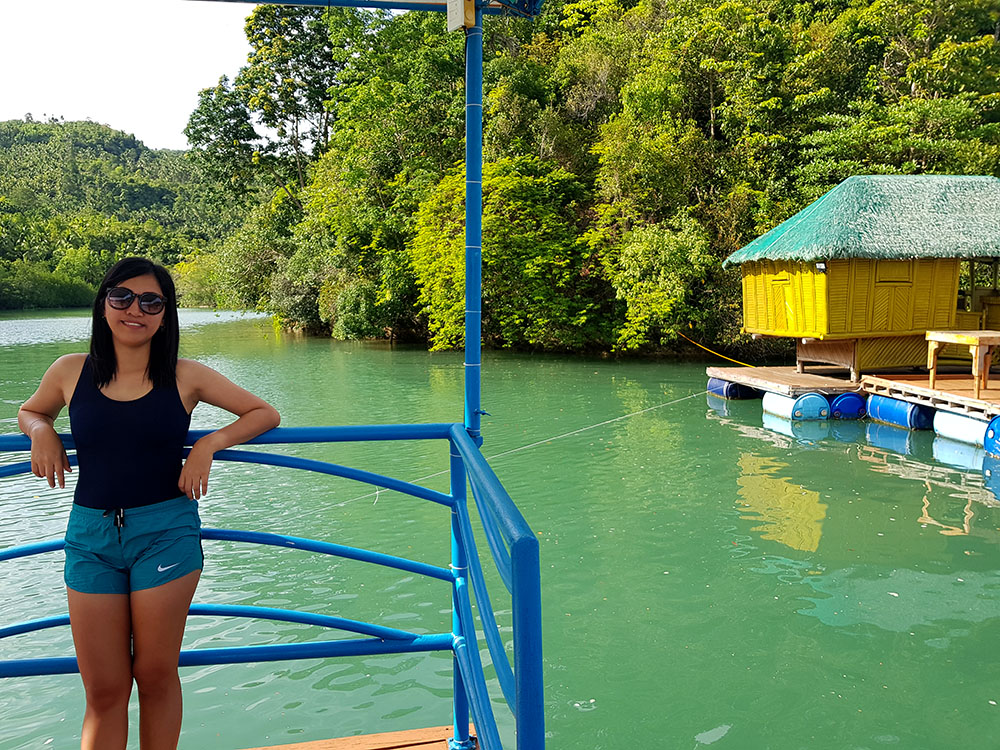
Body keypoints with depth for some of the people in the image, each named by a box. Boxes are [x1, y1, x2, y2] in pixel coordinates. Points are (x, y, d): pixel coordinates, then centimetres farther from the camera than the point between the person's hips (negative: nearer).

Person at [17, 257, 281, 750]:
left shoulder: (185, 377, -2)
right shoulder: (71, 372, 3)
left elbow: (265, 414, 4)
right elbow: (30, 411, 23)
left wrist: (210, 443, -10)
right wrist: (41, 432, 1)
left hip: (165, 532, -1)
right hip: (89, 534, 2)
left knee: (156, 676, 10)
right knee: (103, 692, 6)